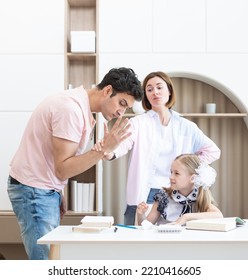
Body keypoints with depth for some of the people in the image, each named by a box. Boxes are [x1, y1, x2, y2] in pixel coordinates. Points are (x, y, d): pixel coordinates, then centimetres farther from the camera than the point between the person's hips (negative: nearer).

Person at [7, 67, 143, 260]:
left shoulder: (82, 107, 11)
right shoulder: (71, 108, -21)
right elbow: (62, 169, -22)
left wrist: (57, 196, 13)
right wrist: (105, 149, -25)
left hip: (47, 189, 10)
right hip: (34, 190, -10)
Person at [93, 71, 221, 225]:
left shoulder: (186, 126, 8)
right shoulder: (138, 122, 0)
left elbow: (213, 150, 15)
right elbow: (124, 143, -19)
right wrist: (109, 152, -41)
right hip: (143, 196, -2)